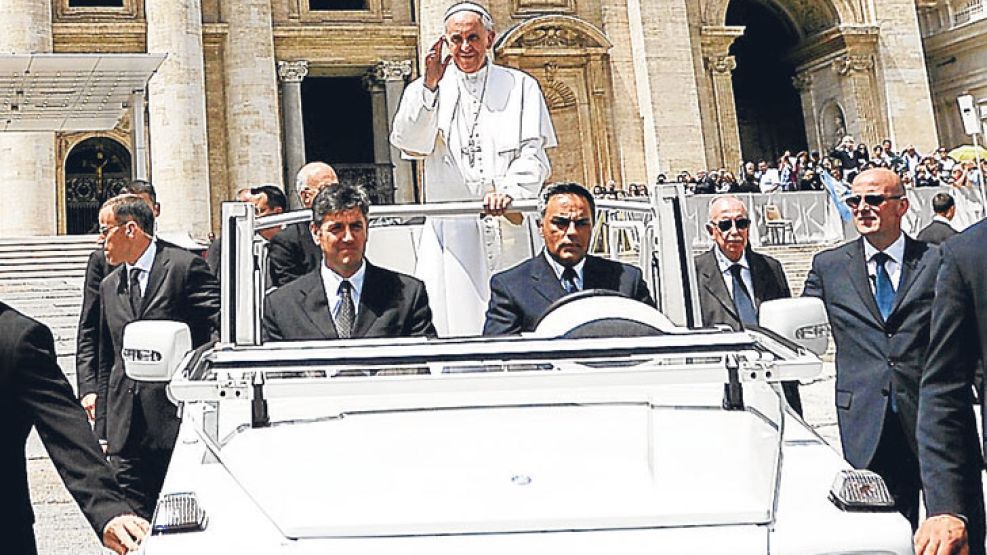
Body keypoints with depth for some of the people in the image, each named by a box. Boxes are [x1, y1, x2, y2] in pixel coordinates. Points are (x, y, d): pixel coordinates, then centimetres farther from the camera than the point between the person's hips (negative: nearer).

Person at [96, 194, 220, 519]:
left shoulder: (185, 267, -3)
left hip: (179, 420, -5)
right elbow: (107, 363, 20)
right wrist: (102, 431, 16)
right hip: (125, 430, 6)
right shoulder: (109, 286, 17)